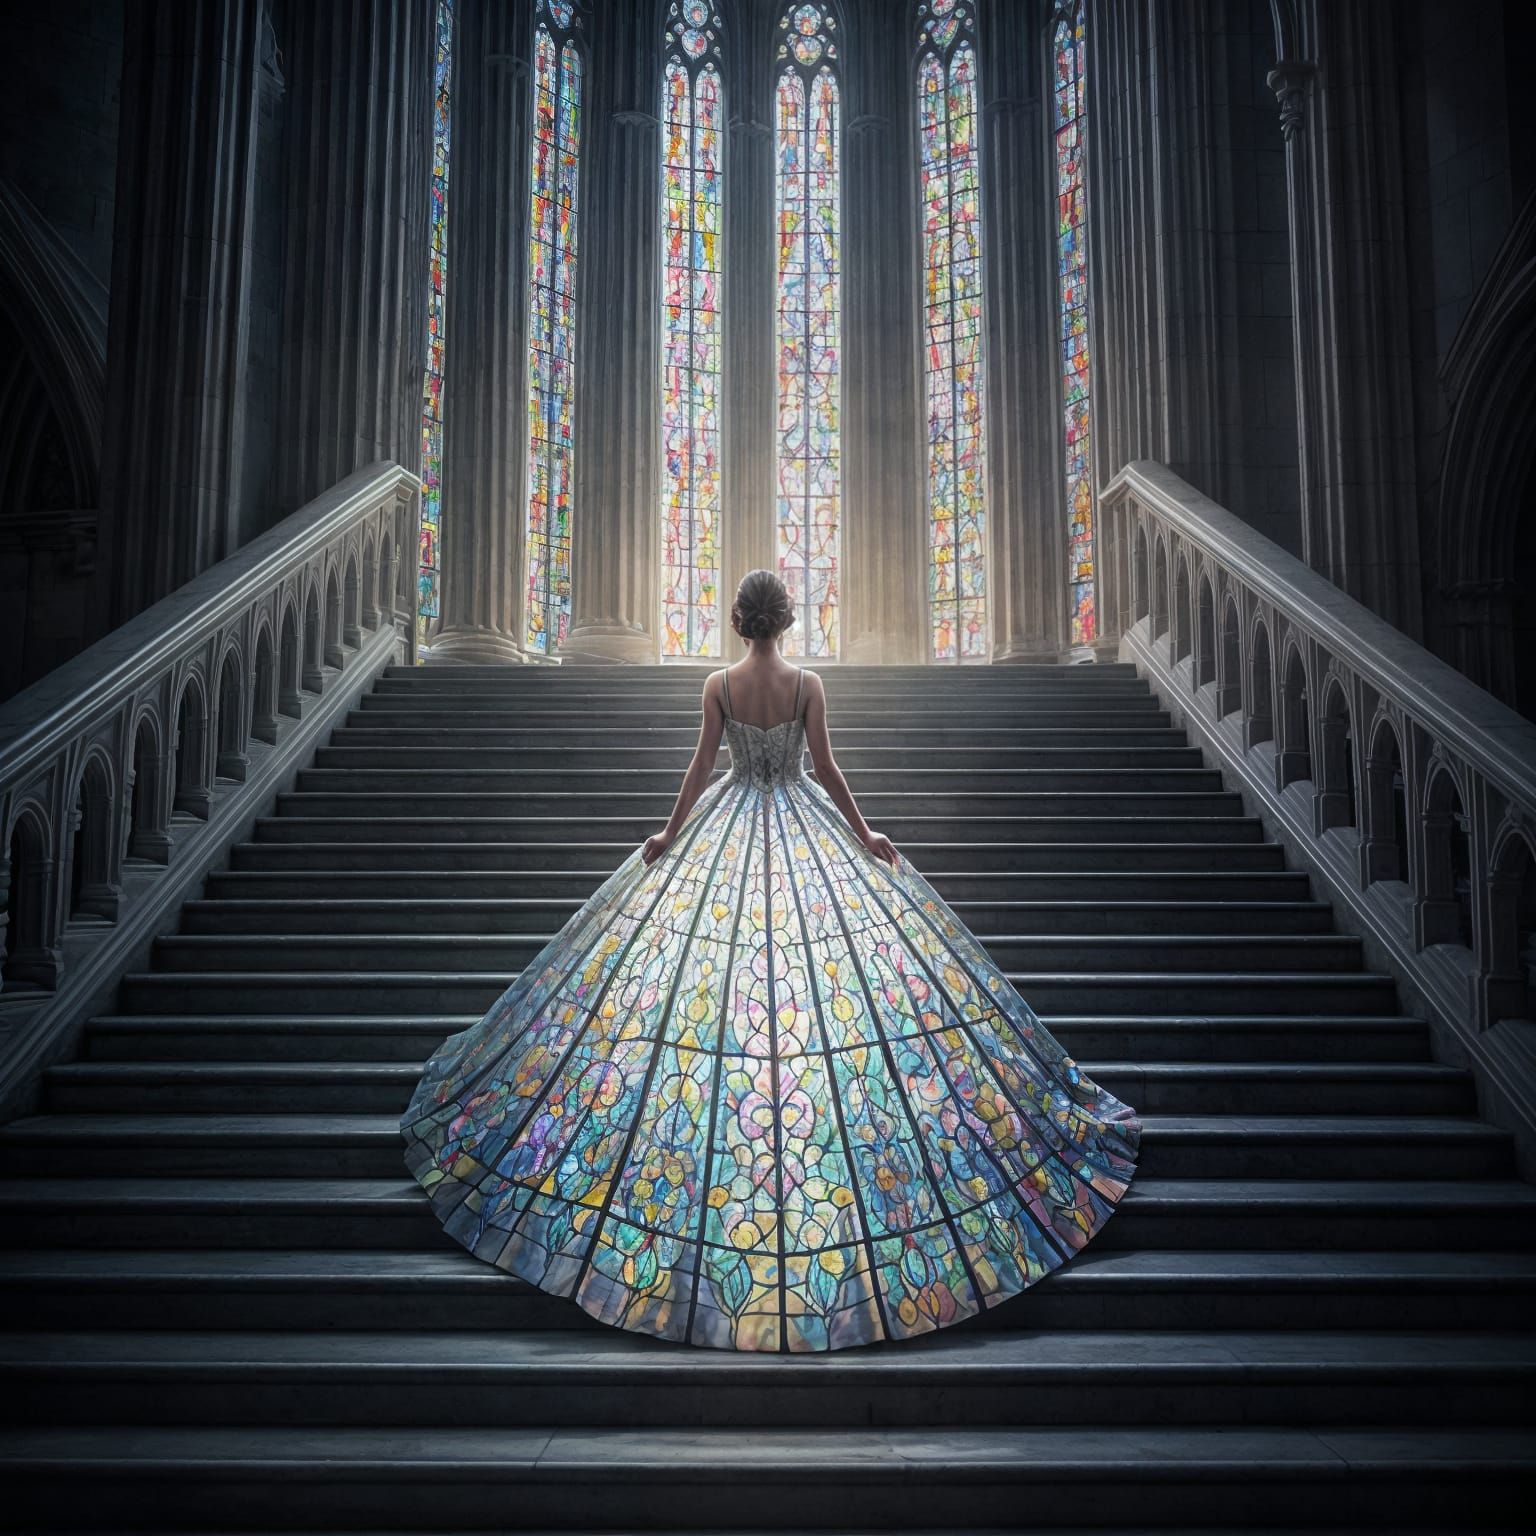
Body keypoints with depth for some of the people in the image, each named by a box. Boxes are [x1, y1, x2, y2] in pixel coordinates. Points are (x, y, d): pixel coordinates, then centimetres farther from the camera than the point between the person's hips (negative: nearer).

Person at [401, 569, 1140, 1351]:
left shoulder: (719, 685, -6)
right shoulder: (808, 684, -9)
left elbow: (700, 767, -3)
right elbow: (825, 770, -7)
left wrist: (671, 834, 8)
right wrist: (864, 836, 3)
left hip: (729, 828, 1)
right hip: (804, 825, -1)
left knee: (712, 975, 11)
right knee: (826, 956, 9)